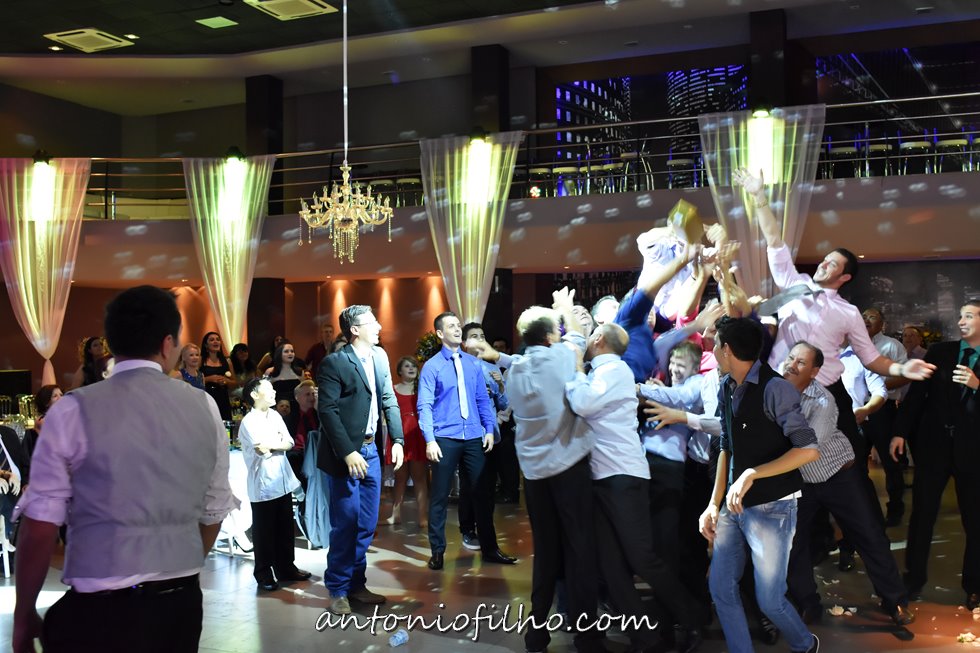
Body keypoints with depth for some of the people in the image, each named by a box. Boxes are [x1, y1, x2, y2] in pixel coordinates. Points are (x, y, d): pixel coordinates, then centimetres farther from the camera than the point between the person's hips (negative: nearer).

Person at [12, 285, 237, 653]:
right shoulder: (204, 407, 0)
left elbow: (41, 524, -8)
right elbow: (213, 512, 7)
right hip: (182, 605, 4)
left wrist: (24, 615, 5)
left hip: (100, 611, -4)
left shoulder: (73, 411, -9)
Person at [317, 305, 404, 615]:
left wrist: (397, 439, 1)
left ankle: (357, 583, 24)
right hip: (344, 453, -6)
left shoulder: (380, 356, 8)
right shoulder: (334, 363, -12)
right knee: (345, 523, 0)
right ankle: (338, 590, 14)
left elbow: (389, 400, 11)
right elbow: (328, 411, -15)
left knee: (367, 524, 11)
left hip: (370, 450, 7)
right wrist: (348, 453, -19)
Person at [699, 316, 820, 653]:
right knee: (720, 587, 8)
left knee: (769, 598, 1)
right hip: (734, 506, 7)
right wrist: (714, 504, 5)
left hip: (771, 507, -7)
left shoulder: (774, 388, -18)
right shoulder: (727, 388, 4)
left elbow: (809, 450, -23)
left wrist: (751, 474, -24)